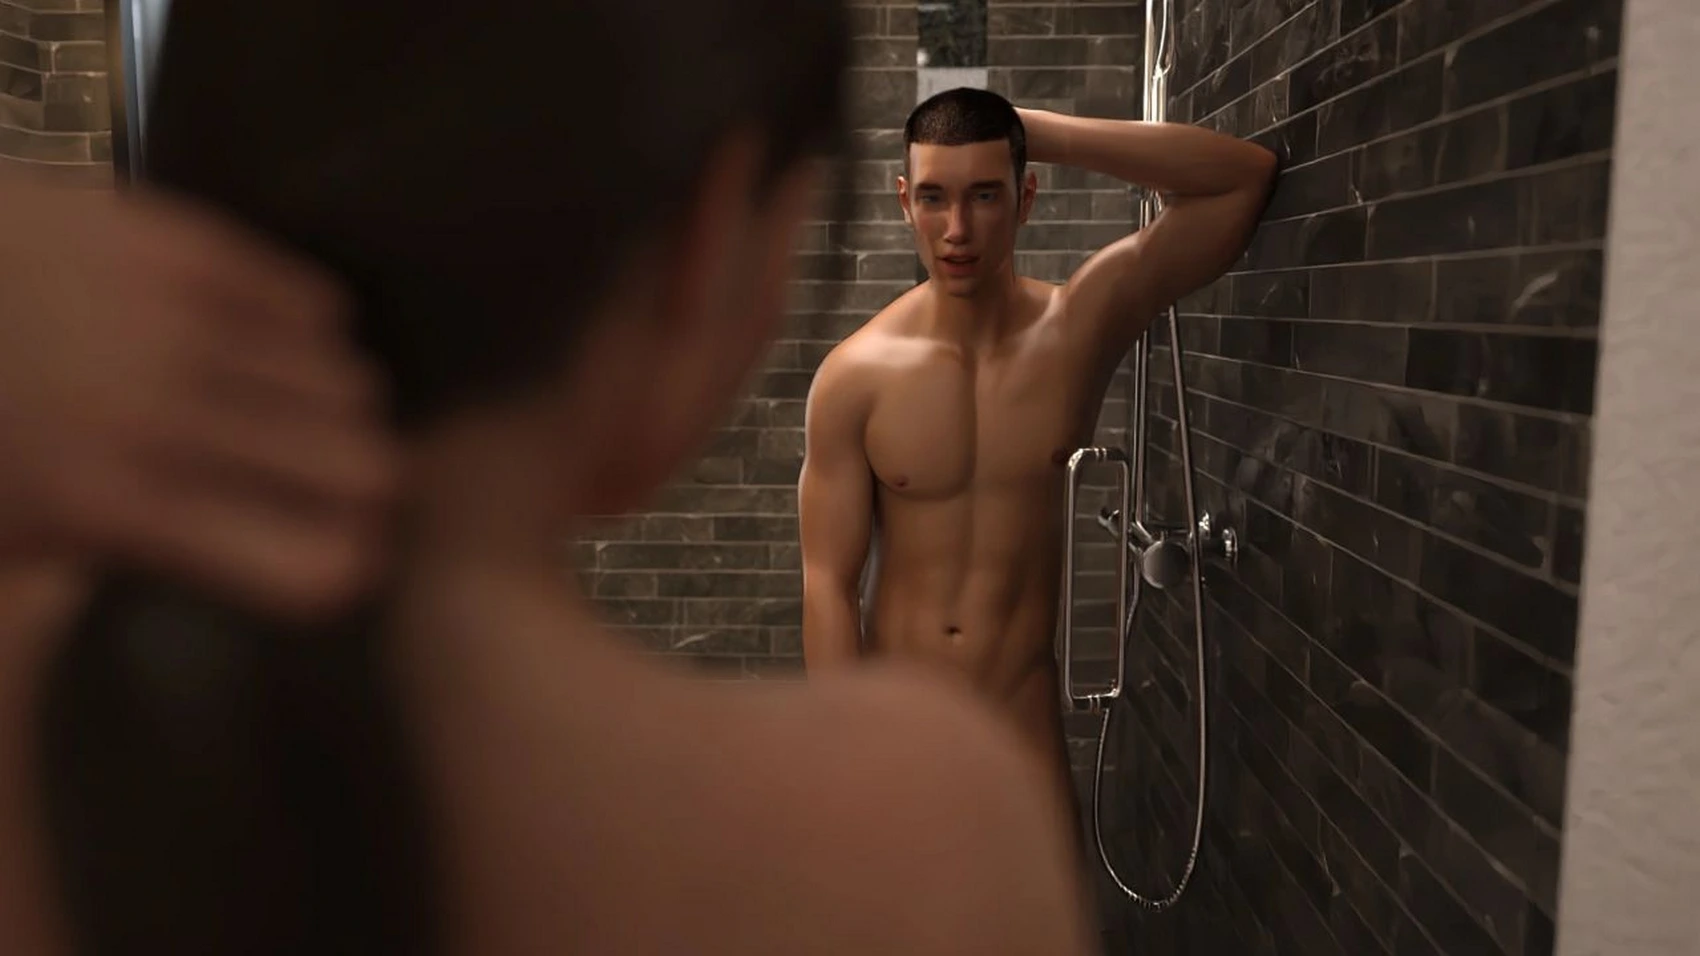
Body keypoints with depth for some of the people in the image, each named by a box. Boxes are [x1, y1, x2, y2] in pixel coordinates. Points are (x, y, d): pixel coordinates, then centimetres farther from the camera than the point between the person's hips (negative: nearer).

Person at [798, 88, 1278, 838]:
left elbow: (1247, 177, -9)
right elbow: (829, 584, -10)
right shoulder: (855, 375, -11)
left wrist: (1040, 131, -14)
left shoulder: (1081, 328, -7)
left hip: (1021, 727, 1)